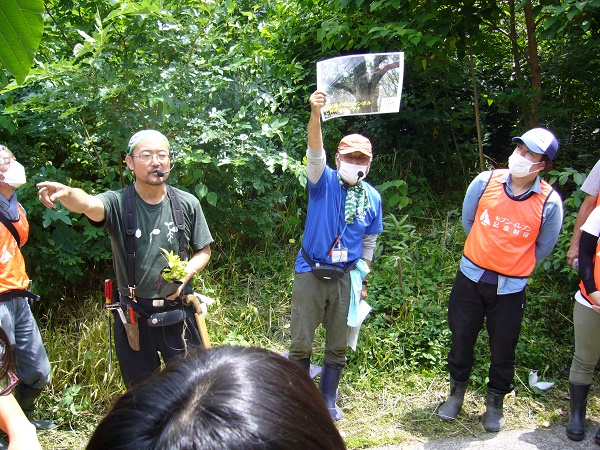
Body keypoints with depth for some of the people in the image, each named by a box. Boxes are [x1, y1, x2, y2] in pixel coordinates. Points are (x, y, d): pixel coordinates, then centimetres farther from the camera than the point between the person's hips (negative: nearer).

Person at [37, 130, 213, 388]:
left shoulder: (187, 204, -4)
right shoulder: (117, 203, -10)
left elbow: (203, 251, 5)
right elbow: (88, 205, -33)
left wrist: (185, 275, -14)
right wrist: (67, 193, -55)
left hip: (178, 312, 1)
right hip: (133, 316, 0)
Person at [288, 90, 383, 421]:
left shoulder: (373, 198, 4)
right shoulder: (324, 182, -6)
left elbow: (369, 243, 13)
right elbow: (315, 153, -27)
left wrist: (362, 279, 9)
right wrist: (315, 114, -43)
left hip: (346, 277, 3)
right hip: (311, 272, -3)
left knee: (338, 345, 12)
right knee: (301, 343, 3)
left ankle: (328, 400, 31)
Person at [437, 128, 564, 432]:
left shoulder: (550, 202, -12)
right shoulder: (485, 181, -9)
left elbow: (543, 247, 4)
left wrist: (514, 264, 9)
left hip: (510, 288, -1)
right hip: (470, 278, 2)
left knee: (503, 349, 12)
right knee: (461, 338, 14)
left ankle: (495, 402, 36)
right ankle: (456, 392, 37)